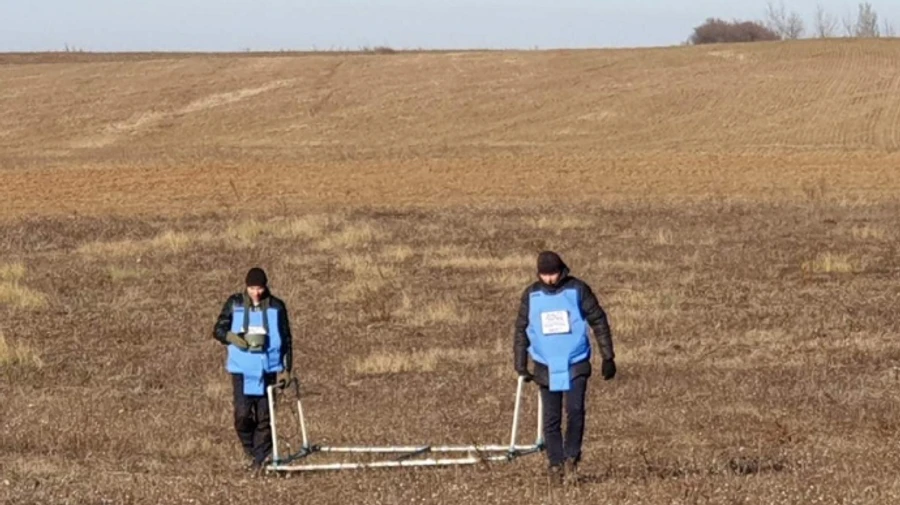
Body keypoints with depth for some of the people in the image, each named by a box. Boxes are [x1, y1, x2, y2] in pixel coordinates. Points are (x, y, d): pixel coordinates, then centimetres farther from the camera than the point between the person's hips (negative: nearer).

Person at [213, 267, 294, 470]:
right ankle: (250, 447, 17)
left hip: (268, 369, 0)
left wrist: (286, 369, 2)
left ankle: (260, 459, 13)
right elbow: (219, 329, 7)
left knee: (265, 416, 2)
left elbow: (286, 340, 6)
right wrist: (233, 338, -15)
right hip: (241, 369, 0)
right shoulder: (235, 304, 1)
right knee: (242, 414, -9)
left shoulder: (276, 307, 1)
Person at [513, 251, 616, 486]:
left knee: (575, 410, -16)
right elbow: (521, 330, 10)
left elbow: (599, 321, 2)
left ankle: (571, 457, 0)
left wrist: (608, 357, 1)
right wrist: (521, 366, 6)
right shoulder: (531, 295, 2)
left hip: (576, 363, -2)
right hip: (546, 367, 2)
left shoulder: (578, 290, -4)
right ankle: (555, 465, 13)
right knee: (551, 419, 3)